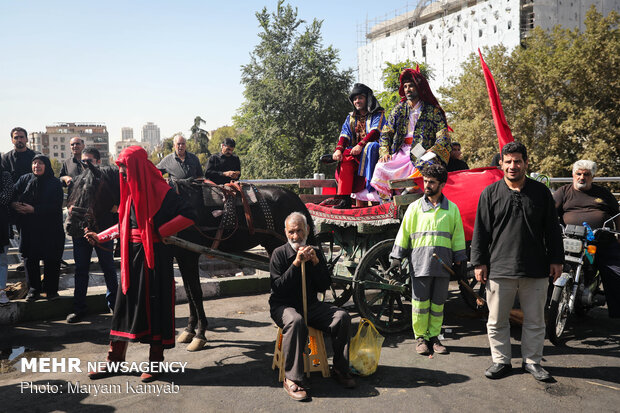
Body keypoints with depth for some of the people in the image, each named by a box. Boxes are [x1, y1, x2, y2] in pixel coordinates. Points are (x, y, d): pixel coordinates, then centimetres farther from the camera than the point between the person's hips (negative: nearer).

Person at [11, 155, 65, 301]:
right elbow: (12, 195, -1)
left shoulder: (55, 183, -2)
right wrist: (14, 204, -23)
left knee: (51, 260, 2)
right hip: (28, 228, 3)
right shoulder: (25, 180, 8)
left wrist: (34, 209, -20)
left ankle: (51, 290, 16)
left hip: (50, 229, -2)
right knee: (30, 259, 5)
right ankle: (33, 290, 18)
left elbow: (55, 206, -12)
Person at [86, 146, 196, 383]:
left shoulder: (160, 190, -11)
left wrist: (160, 231, -16)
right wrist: (100, 237, 19)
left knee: (155, 305, 2)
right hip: (132, 255, 7)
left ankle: (155, 362, 15)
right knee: (126, 303, 10)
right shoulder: (131, 191, 12)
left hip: (154, 255, -7)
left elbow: (188, 216, -16)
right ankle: (115, 360, 21)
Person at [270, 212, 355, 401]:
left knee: (342, 317, -18)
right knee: (295, 322, -37)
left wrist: (315, 262, -11)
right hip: (283, 306, -4)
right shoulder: (279, 254, -5)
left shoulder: (316, 253, 7)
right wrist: (296, 263, -21)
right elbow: (278, 287, -14)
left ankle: (340, 369, -3)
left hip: (311, 305, 4)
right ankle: (292, 379, -28)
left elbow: (324, 286, 3)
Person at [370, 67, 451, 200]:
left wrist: (432, 151, -19)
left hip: (422, 154, -3)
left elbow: (443, 135, 0)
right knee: (381, 167, -22)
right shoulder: (398, 109, 18)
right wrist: (385, 153, -3)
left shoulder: (433, 110, 8)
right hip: (401, 152, 3)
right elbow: (385, 133, 15)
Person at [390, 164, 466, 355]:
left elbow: (458, 237, 14)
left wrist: (459, 262, 11)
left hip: (443, 263, 1)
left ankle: (434, 336, 19)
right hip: (420, 262, -1)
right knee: (420, 302, 1)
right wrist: (397, 258, 4)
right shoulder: (414, 207, 7)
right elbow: (403, 233, 8)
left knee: (438, 302, 7)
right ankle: (421, 337, 13)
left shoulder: (452, 209, 10)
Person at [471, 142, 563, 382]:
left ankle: (532, 361, 27)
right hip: (499, 269, -1)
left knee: (535, 320, 11)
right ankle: (501, 360, 22)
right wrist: (479, 261, 0)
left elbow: (552, 230, 11)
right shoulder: (490, 193, 3)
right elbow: (480, 230, 4)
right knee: (497, 320, 7)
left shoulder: (541, 192, 6)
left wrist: (556, 260, 7)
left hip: (536, 270, 1)